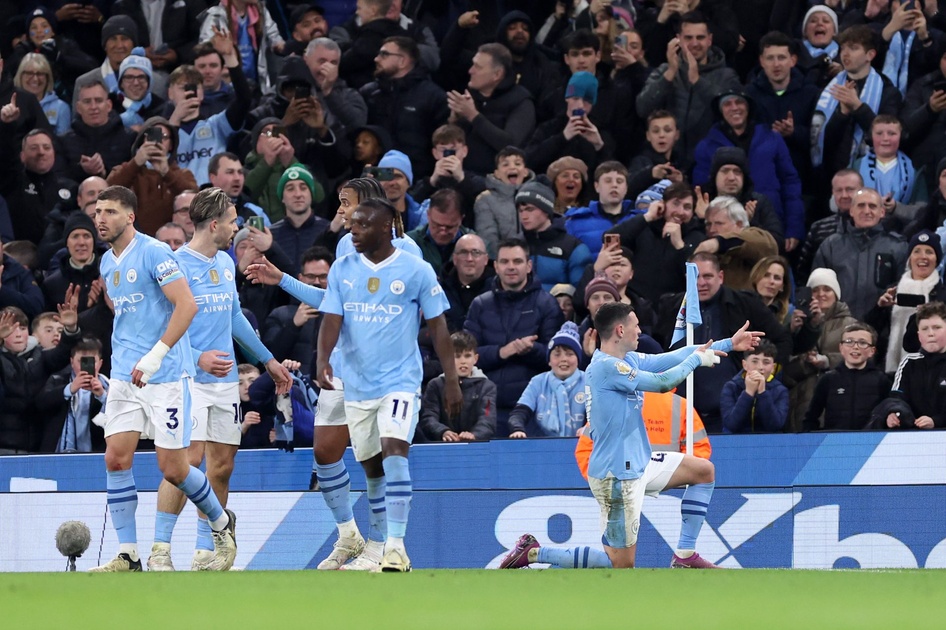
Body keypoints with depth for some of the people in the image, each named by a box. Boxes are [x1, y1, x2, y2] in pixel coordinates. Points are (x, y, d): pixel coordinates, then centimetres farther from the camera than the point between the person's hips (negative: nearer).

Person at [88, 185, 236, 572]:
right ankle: (127, 555, -1)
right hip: (124, 376, 7)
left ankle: (221, 522, 22)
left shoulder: (154, 253, -12)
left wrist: (155, 356, -23)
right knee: (116, 458, -5)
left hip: (165, 376, -7)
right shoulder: (107, 263, 13)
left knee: (173, 468, -4)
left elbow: (187, 305, -19)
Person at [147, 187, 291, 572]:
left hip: (225, 380, 8)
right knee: (190, 457, -18)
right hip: (189, 378, -8)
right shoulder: (177, 265, -11)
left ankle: (205, 554, 13)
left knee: (222, 466, 6)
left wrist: (268, 360, 28)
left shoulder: (225, 263, 13)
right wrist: (197, 358, -27)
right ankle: (159, 550, -13)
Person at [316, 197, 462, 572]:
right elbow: (332, 320, -1)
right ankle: (379, 539, 26)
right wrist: (323, 361, -20)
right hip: (357, 383, 4)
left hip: (401, 381, -4)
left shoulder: (416, 271, -4)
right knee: (371, 467, 11)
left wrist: (451, 380, -3)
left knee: (394, 451, -22)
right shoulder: (342, 270, 5)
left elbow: (438, 327, 0)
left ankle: (396, 544, -26)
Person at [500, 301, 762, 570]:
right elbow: (663, 382, -20)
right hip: (617, 475, -10)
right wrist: (696, 359, -4)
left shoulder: (628, 359, 7)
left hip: (639, 464, 10)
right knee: (621, 565, -6)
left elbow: (669, 358, 11)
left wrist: (728, 344, 12)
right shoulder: (607, 367, -22)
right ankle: (534, 553, 1)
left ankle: (685, 555, 16)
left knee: (704, 471, 17)